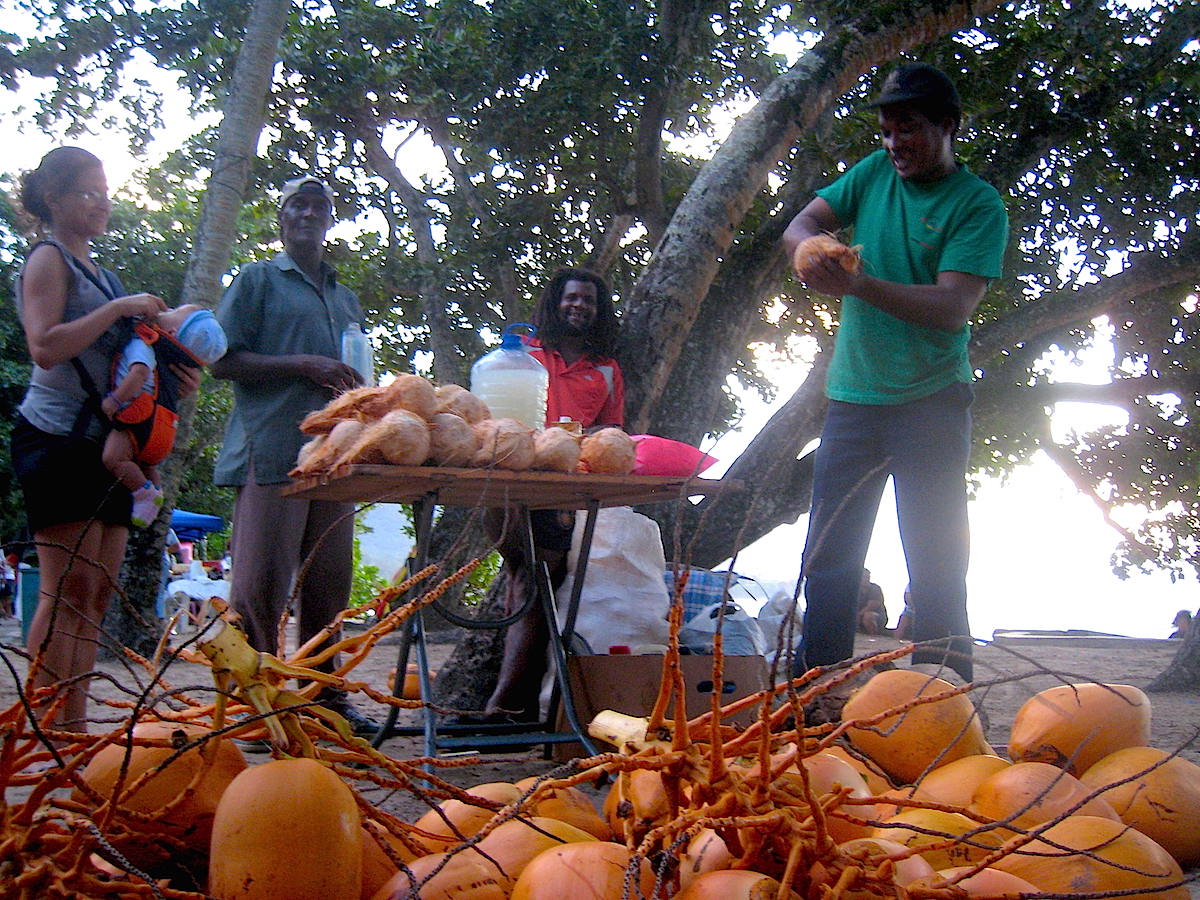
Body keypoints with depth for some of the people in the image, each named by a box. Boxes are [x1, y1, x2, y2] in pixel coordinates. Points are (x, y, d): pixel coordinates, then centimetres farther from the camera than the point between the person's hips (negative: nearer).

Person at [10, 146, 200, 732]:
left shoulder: (98, 271, 23)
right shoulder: (48, 259, -2)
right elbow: (46, 347, -17)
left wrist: (168, 377, 11)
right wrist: (120, 308, -14)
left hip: (107, 439, 9)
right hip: (59, 438, -9)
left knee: (97, 593, 5)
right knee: (69, 589, -12)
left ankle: (74, 730, 9)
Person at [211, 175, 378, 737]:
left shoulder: (345, 298, 25)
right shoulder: (258, 280, 8)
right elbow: (223, 360, -1)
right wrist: (302, 364, -10)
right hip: (271, 452, -6)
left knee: (327, 585, 7)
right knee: (261, 585, -8)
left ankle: (325, 698, 14)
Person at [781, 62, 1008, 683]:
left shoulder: (978, 204, -8)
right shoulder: (874, 172, 9)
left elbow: (953, 306, -19)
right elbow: (803, 222, 7)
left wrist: (859, 284, -30)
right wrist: (811, 245, -18)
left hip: (930, 404, -5)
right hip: (852, 397, 5)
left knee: (935, 567, -4)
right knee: (827, 560, 6)